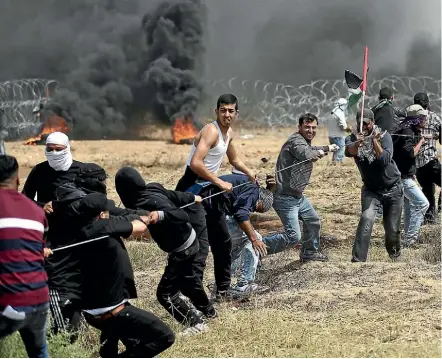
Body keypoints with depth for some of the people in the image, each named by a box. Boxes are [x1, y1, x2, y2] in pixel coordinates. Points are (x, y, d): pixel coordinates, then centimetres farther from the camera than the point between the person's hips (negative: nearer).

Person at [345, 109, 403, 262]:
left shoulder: (384, 136, -13)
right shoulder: (353, 138, -9)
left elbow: (385, 160, -26)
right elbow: (349, 151, -33)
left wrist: (374, 140, -35)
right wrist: (357, 143, -54)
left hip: (393, 189, 0)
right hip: (371, 190, 0)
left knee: (392, 229, 7)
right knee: (366, 219, -24)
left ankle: (394, 254, 37)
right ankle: (357, 260, -23)